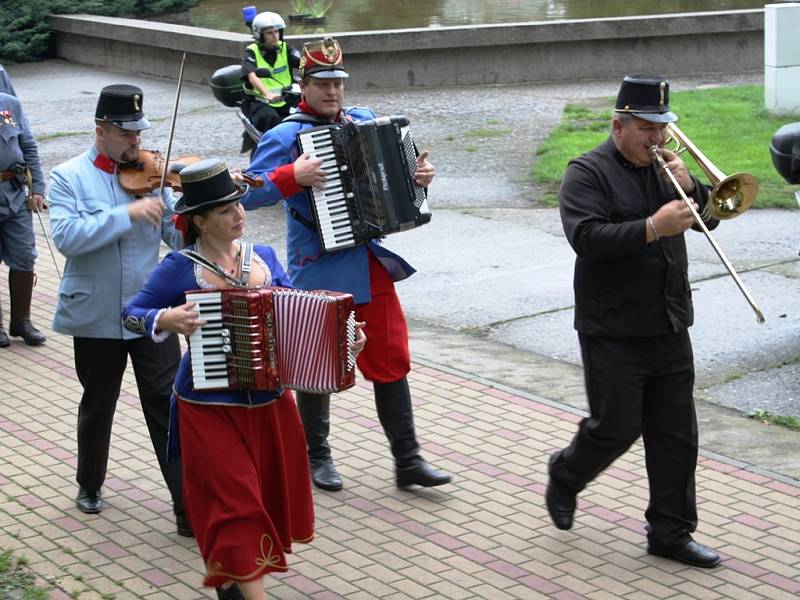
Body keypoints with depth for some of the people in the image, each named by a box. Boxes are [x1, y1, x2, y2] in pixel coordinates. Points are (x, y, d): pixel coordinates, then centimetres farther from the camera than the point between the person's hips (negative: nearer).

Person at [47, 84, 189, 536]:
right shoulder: (68, 177, -4)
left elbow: (180, 236, -1)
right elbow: (66, 236, -20)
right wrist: (128, 214, -26)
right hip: (96, 316, -1)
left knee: (170, 408, -3)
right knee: (98, 407, 17)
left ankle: (190, 509, 0)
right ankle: (90, 486, 40)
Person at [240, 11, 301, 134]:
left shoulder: (285, 49, 7)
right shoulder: (251, 52, -4)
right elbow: (252, 76, -22)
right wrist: (267, 94, -42)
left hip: (285, 101, 4)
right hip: (258, 102, -4)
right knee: (272, 119, -35)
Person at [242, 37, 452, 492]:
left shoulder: (366, 122, 6)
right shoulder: (285, 137, -9)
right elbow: (248, 193, -15)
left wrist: (420, 174, 0)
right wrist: (293, 176, -27)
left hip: (371, 264, 5)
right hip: (319, 269, -4)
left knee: (391, 360, 6)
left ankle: (408, 460, 14)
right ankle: (318, 456, 26)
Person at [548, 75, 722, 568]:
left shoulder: (664, 167, 12)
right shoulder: (588, 174, -8)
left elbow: (709, 218, 10)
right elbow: (587, 238, -23)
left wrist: (689, 187, -9)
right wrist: (652, 227, -29)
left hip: (670, 328, 6)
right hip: (614, 333, -6)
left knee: (677, 435, 6)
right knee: (617, 427, -2)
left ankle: (671, 532, 16)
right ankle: (565, 476, 29)